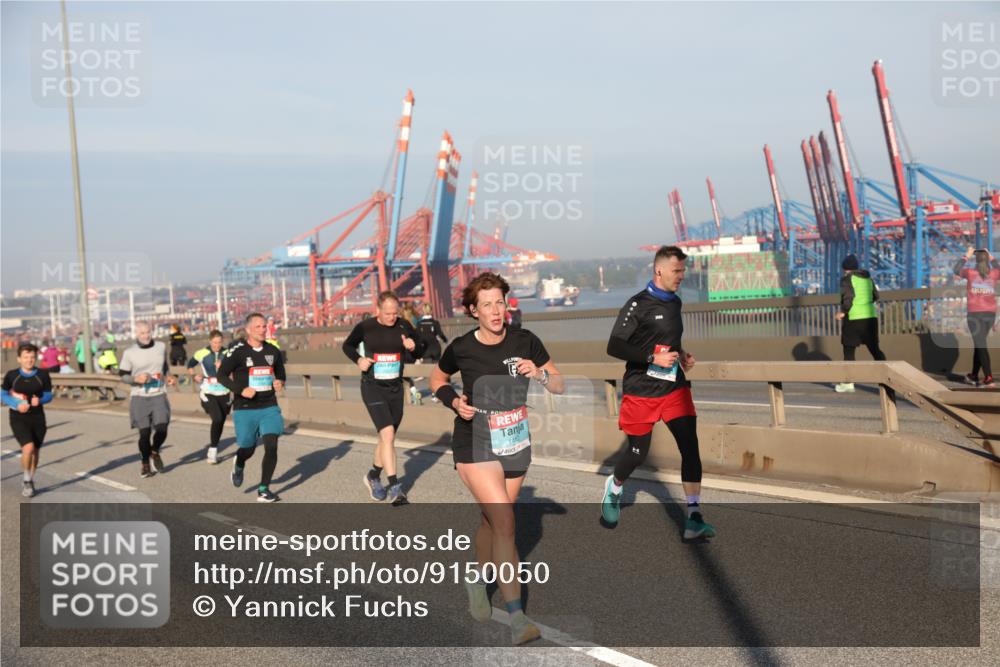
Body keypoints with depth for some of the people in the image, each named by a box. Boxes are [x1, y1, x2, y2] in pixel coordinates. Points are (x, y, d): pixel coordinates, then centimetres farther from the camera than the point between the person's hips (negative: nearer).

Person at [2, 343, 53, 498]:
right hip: (18, 418, -2)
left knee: (35, 451, 11)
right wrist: (17, 405, -15)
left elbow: (48, 395, 4)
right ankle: (26, 480, 4)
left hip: (38, 417, 2)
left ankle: (30, 482, 34)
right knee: (28, 448, -19)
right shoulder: (12, 375, -5)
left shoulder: (43, 375, -3)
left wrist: (39, 400, -19)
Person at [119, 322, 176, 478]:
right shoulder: (129, 352, -3)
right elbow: (123, 375, 2)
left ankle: (155, 452, 22)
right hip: (139, 397, -2)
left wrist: (168, 376, 6)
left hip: (159, 395, 2)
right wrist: (136, 379, -16)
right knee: (144, 432, -2)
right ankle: (145, 464, 21)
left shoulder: (161, 347, 6)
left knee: (162, 428, -11)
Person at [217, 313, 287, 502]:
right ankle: (239, 464, 47)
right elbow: (221, 375, -6)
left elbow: (280, 371, 20)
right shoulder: (237, 351, -8)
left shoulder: (273, 351, 5)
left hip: (269, 408, 3)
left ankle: (263, 490, 1)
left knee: (271, 446, -11)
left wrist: (280, 382, -2)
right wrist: (240, 390, -19)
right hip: (245, 409, -3)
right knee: (248, 449, 8)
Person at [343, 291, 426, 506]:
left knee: (387, 437, 15)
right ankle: (395, 487, -14)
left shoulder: (404, 326, -3)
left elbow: (421, 350, 8)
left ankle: (373, 476, 38)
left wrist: (414, 347, -14)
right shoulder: (365, 327, -8)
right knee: (388, 434, -18)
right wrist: (358, 359, -8)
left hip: (395, 388, 4)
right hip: (372, 388, -4)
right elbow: (347, 345, 10)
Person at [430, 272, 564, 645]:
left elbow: (560, 387, -1)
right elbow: (437, 380, 9)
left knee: (491, 520, 17)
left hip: (516, 445, 4)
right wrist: (454, 401, -10)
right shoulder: (462, 348, -10)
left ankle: (478, 580, 45)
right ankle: (516, 617, -9)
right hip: (476, 446, -3)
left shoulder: (525, 342, -5)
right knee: (505, 523, -15)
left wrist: (539, 374, -21)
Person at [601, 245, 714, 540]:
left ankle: (694, 518, -6)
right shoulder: (638, 305, -13)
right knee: (637, 452, 6)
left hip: (675, 388, 5)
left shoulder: (675, 302, 10)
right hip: (641, 392, -5)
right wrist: (654, 358, -21)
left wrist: (681, 355, 8)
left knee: (690, 446, -9)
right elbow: (614, 347, -16)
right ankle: (614, 486, 40)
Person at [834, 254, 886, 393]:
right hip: (870, 317, 6)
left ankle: (848, 383, 8)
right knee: (874, 349, 10)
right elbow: (876, 296, 15)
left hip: (854, 319, -6)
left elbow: (848, 297, -20)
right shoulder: (867, 278, 13)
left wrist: (842, 311, -8)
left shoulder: (847, 279, -7)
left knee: (849, 350, 5)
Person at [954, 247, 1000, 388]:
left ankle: (989, 378, -16)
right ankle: (974, 376, 27)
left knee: (981, 345, -6)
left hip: (975, 313, -4)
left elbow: (957, 270, 15)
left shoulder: (970, 272, -5)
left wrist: (966, 256, 22)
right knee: (979, 343, 17)